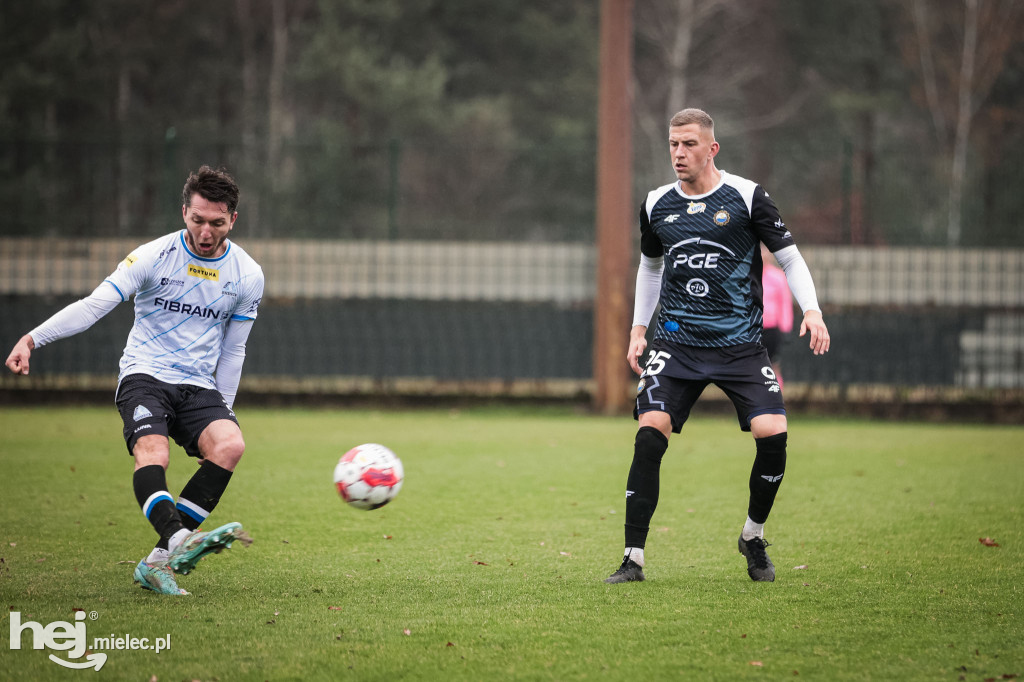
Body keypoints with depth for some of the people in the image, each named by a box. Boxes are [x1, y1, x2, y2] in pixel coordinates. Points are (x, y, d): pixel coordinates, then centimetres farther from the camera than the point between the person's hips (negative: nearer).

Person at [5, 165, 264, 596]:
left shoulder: (247, 276, 4)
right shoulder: (154, 257, -6)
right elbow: (95, 305, -13)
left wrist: (222, 414, 12)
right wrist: (33, 338, -25)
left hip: (200, 386, 3)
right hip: (144, 375, -3)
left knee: (229, 446, -26)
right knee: (152, 453, -32)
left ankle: (158, 562, -25)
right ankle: (179, 539, -55)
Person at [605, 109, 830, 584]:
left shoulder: (747, 197, -4)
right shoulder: (657, 205, 6)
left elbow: (789, 258, 2)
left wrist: (812, 311, -12)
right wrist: (638, 328, 18)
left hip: (741, 344, -2)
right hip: (677, 344, 2)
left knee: (772, 433, -18)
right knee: (649, 433, -17)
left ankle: (753, 537, 9)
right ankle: (633, 558, -11)